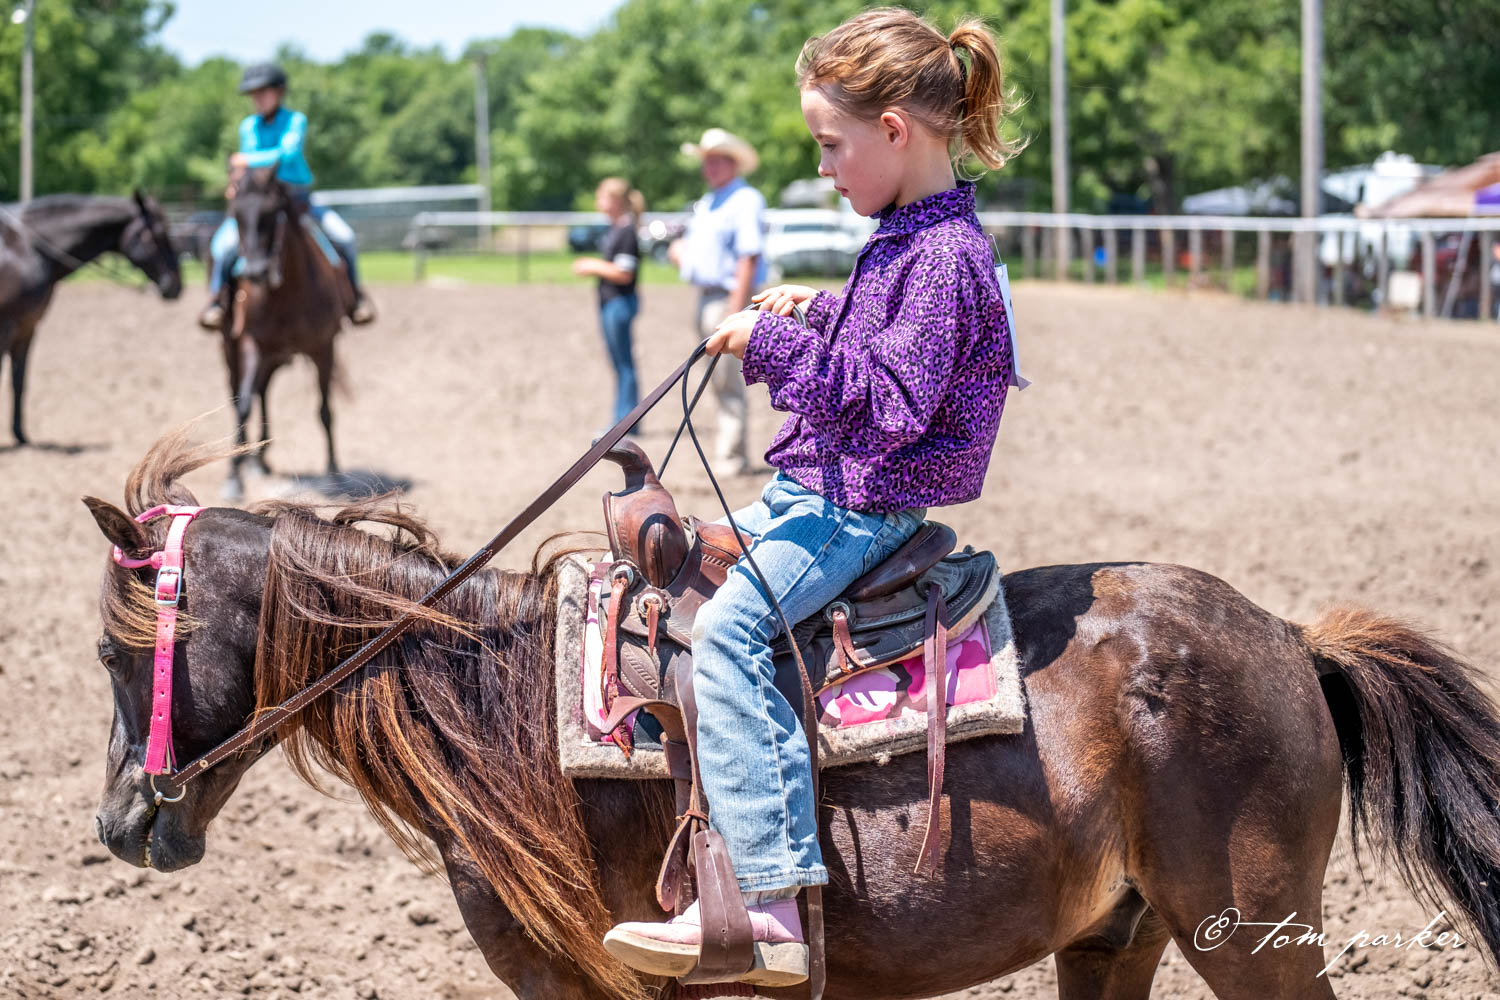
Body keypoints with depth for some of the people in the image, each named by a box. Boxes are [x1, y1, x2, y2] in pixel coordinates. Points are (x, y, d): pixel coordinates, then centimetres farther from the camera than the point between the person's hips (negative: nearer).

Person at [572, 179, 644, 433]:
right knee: (617, 362, 14)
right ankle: (622, 420, 20)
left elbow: (624, 274, -20)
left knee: (624, 362, -5)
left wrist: (594, 267, -9)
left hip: (621, 301, -10)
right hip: (608, 301, 10)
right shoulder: (614, 229, 12)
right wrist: (591, 265, 7)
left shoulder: (628, 231, -17)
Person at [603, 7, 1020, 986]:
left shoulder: (942, 257, -20)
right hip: (814, 492, 11)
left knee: (728, 628, -27)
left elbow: (886, 405, -26)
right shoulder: (911, 239, 12)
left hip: (861, 509, -11)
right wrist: (820, 310, 14)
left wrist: (776, 343, -19)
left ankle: (771, 911, -34)